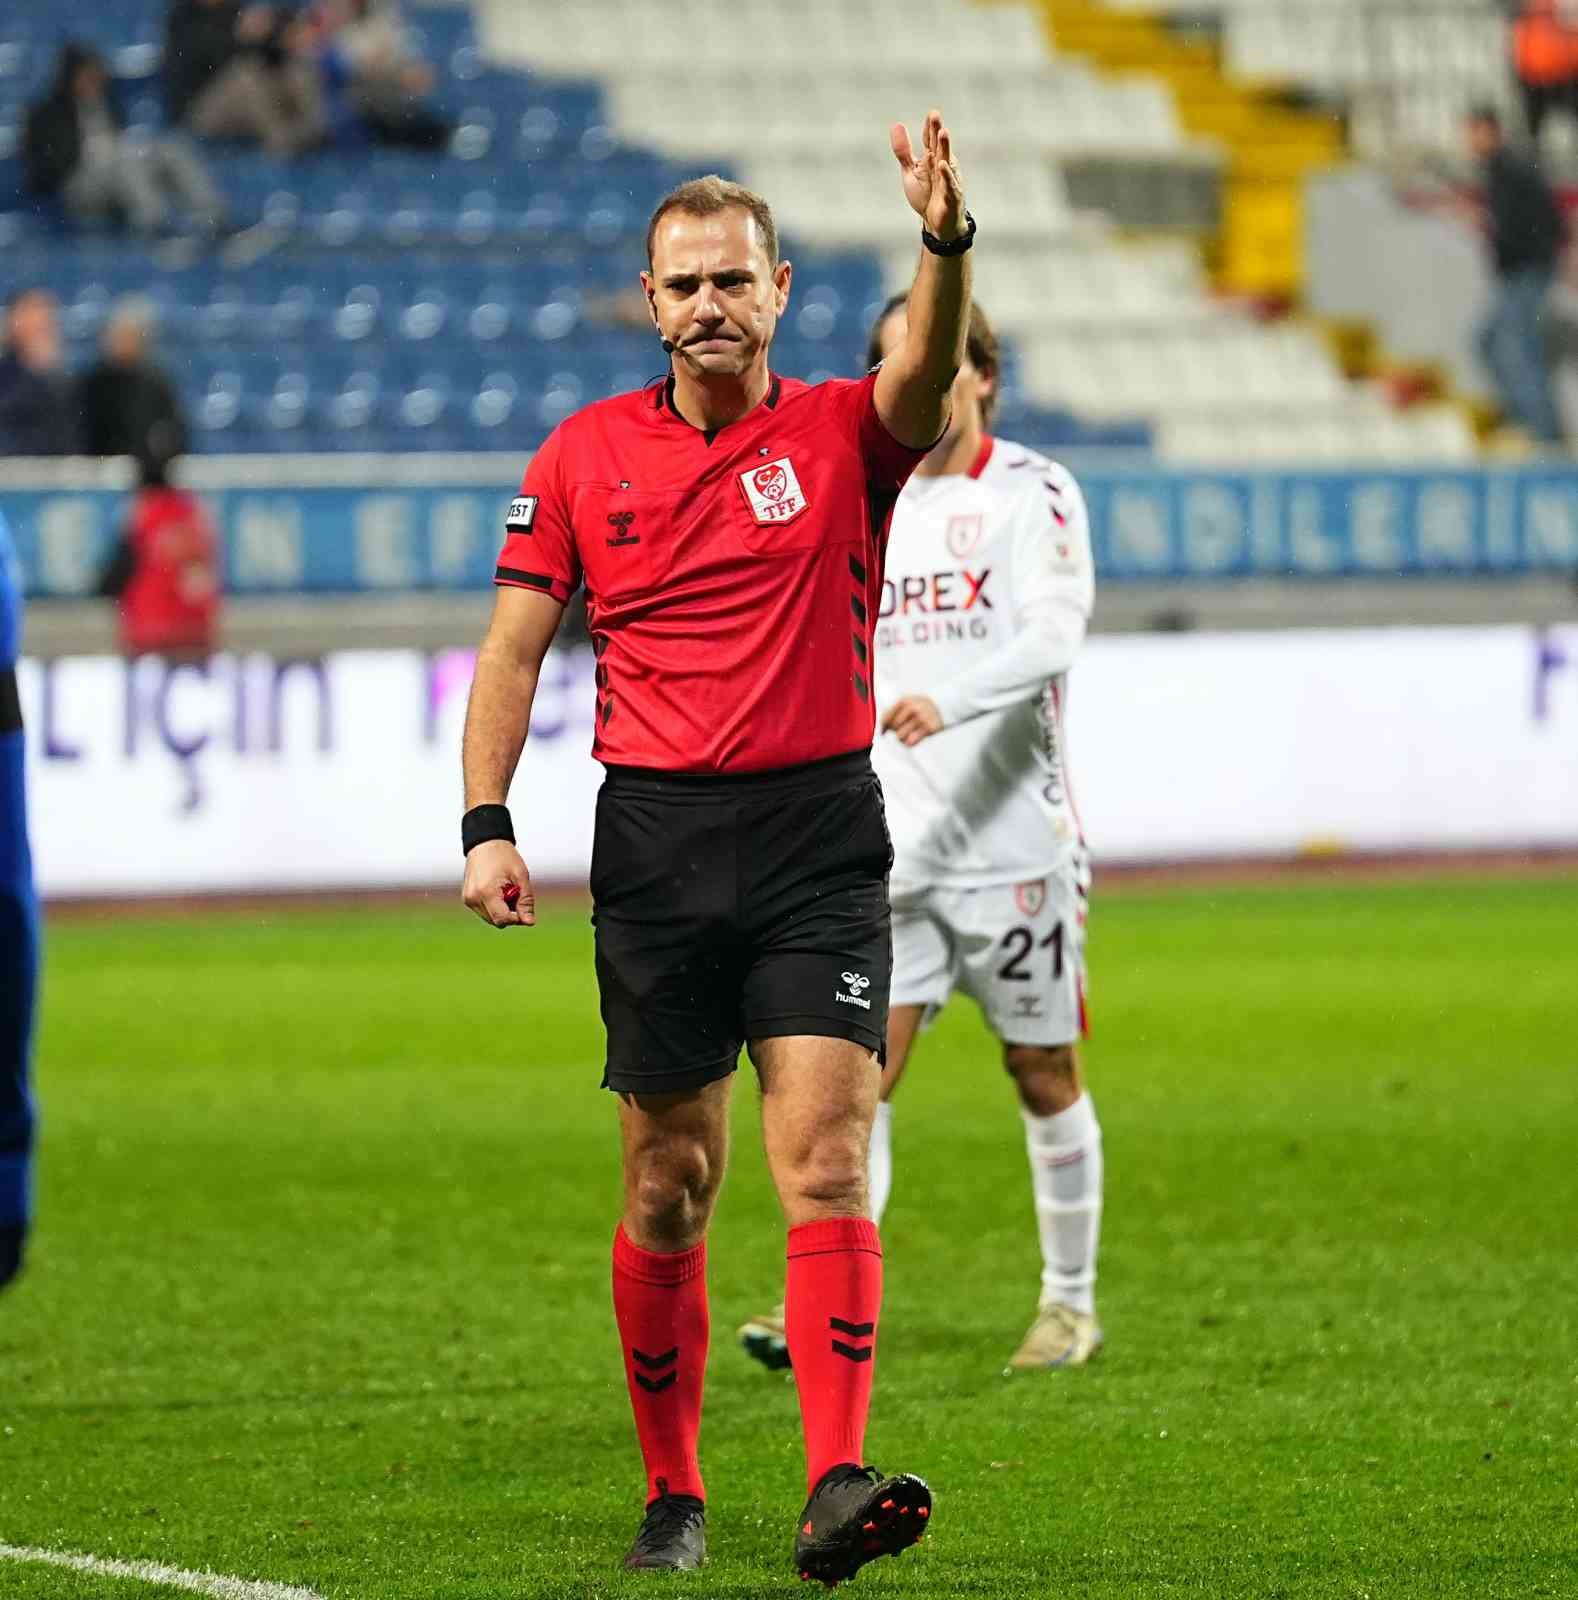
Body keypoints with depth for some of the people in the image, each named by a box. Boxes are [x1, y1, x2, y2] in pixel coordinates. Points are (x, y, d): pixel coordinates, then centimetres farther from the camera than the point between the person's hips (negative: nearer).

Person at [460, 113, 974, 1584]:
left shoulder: (840, 438, 2)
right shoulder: (585, 455, 7)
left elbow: (926, 377, -20)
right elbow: (514, 645, 8)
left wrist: (944, 243, -40)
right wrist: (486, 825, -3)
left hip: (818, 829, -2)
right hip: (655, 839, 2)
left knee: (825, 1157, -14)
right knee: (668, 1185, 6)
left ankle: (835, 1488, -23)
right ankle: (671, 1493, 18)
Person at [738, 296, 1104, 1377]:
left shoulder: (1035, 493, -5)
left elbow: (1056, 631, -21)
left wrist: (950, 699, -36)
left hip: (1016, 843, -4)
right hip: (892, 850, 4)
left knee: (1044, 1076, 6)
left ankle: (1071, 1306, 19)